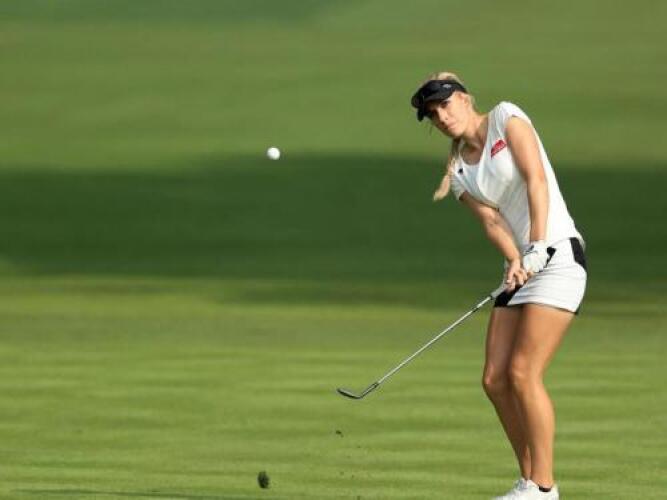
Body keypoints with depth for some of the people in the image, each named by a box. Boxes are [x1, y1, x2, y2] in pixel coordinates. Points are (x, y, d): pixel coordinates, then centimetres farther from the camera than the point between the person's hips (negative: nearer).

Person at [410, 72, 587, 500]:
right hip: (523, 267, 7)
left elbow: (536, 178, -15)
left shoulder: (506, 118, -3)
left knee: (523, 372, -15)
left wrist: (537, 247, -25)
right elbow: (491, 220, -2)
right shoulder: (458, 172, 13)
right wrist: (515, 261, -22)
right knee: (496, 380, 1)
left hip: (559, 255, -7)